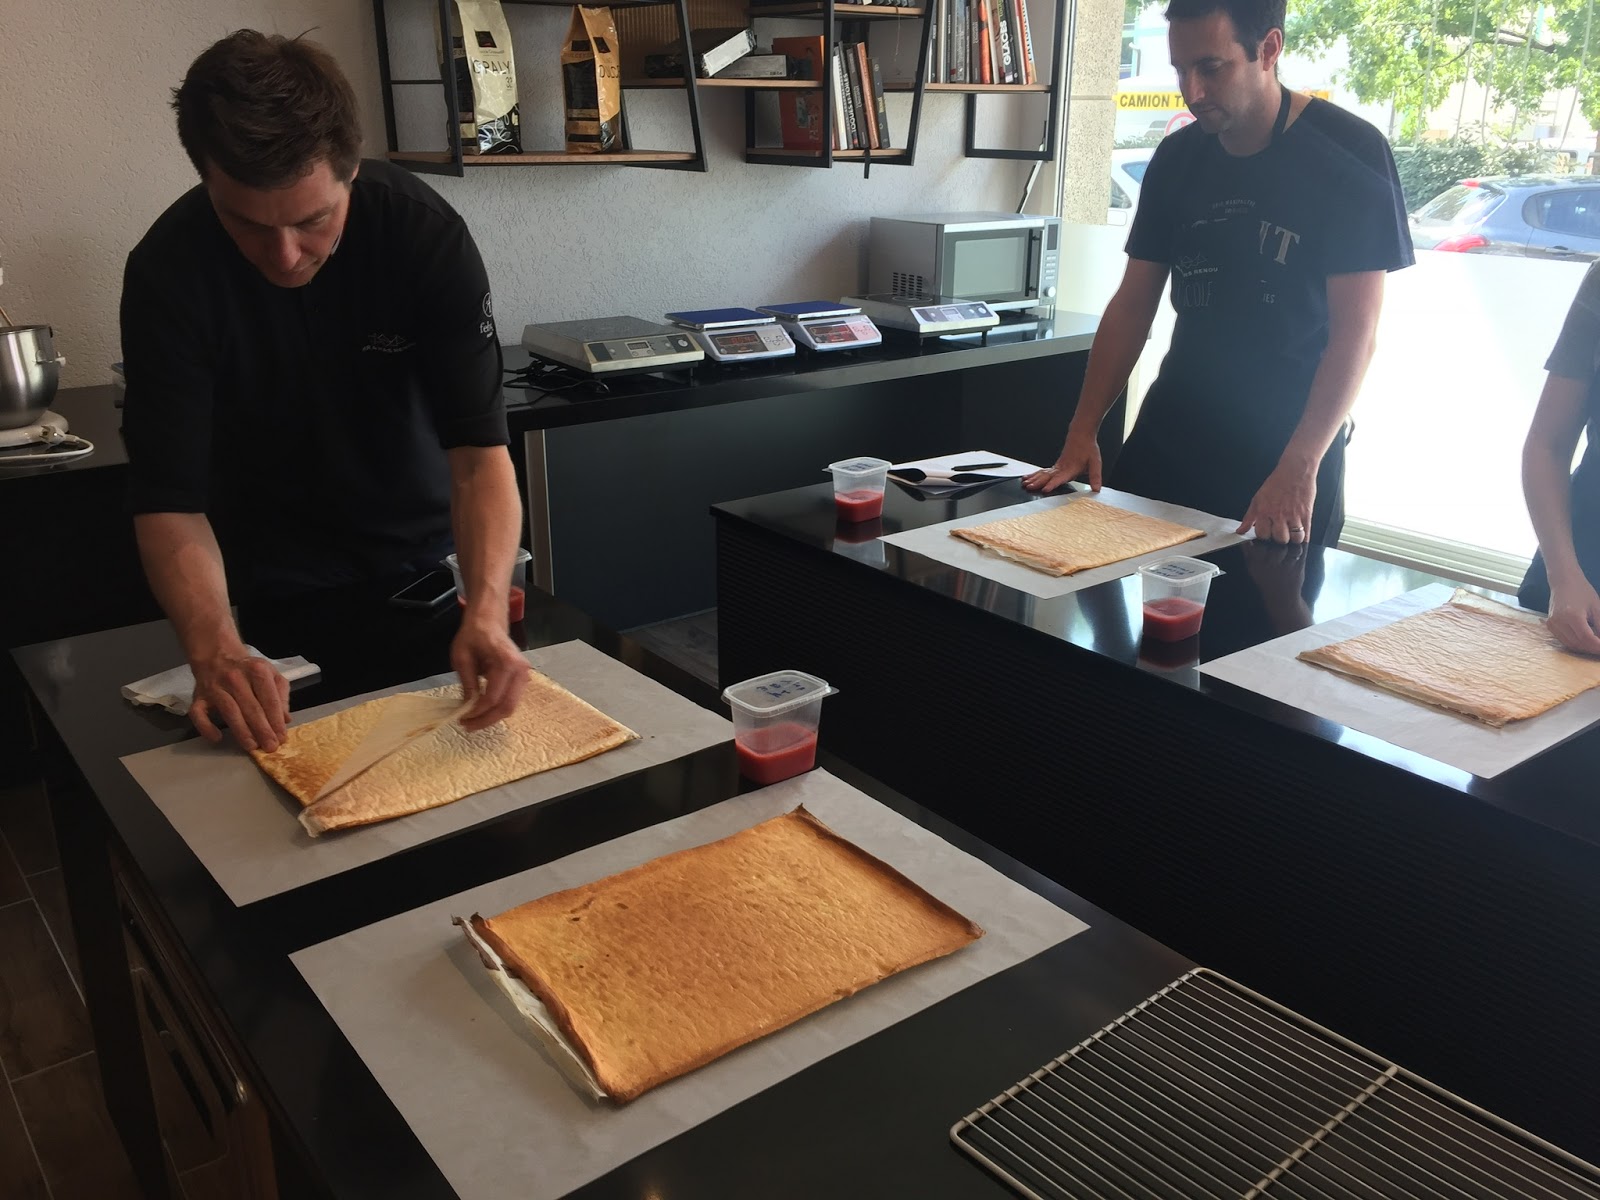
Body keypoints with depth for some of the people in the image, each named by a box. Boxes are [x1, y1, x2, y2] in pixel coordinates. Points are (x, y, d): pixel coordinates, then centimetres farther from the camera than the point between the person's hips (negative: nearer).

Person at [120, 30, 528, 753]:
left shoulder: (427, 233, -24)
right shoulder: (169, 269, -23)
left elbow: (480, 451, -29)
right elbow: (170, 501, -25)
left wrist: (487, 611, -46)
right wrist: (216, 651, -43)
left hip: (426, 567, 1)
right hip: (272, 592, 0)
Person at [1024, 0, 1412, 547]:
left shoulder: (1350, 154, -10)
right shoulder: (1176, 158, 4)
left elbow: (1354, 333, -15)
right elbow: (1133, 303, 6)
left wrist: (1298, 469, -26)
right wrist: (1081, 434, -3)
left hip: (1289, 451, -4)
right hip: (1167, 440, 4)